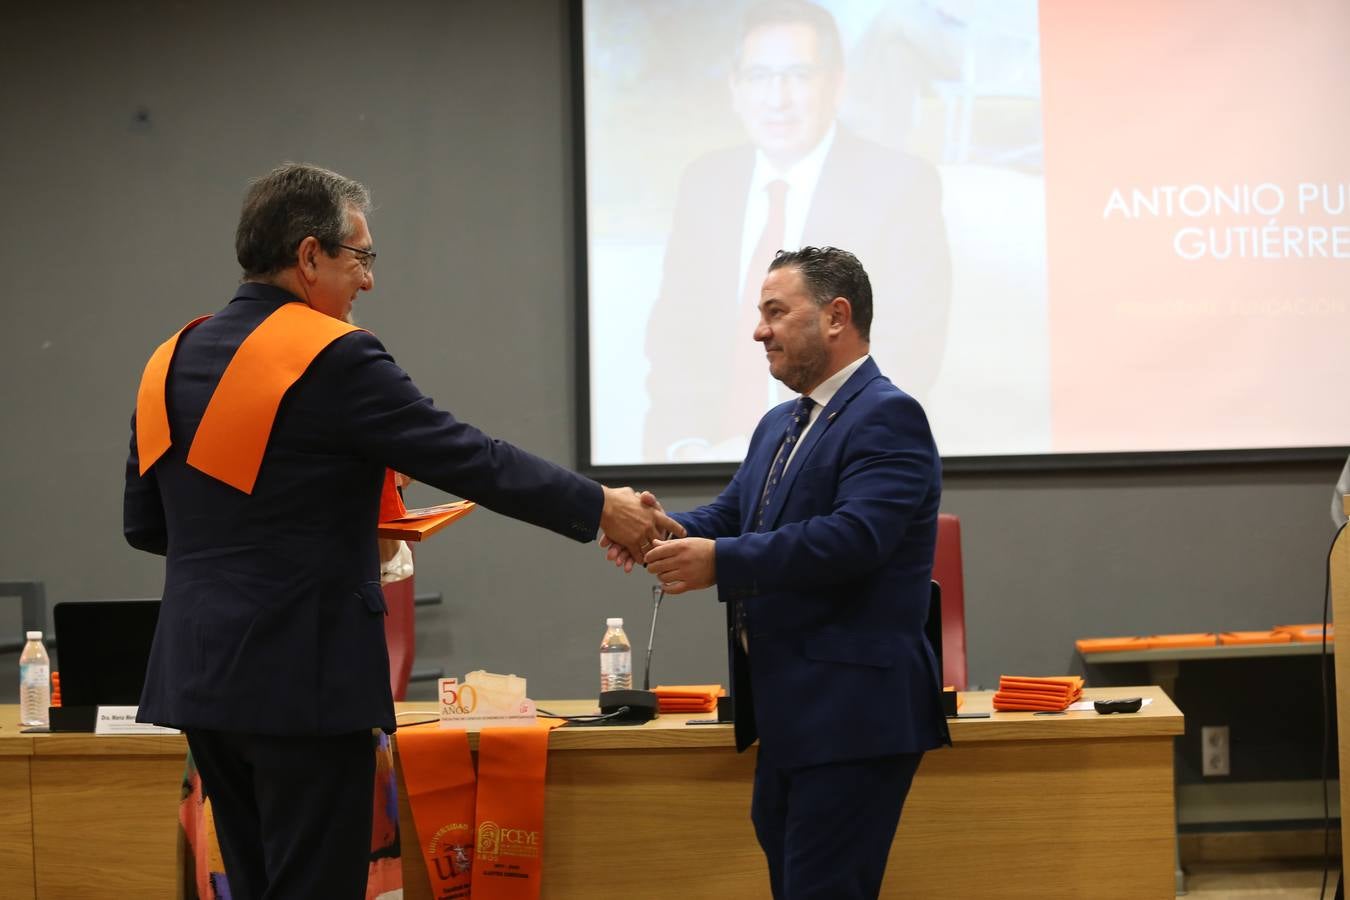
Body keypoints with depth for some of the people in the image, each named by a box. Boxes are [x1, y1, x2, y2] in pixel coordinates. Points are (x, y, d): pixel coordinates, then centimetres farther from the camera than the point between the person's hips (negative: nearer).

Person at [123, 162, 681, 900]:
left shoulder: (172, 361, 8)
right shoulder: (333, 356, -13)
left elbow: (143, 524, 14)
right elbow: (472, 461, -11)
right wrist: (599, 508, -1)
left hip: (199, 673, 8)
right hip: (300, 676, -8)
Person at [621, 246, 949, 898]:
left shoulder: (886, 417, -12)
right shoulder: (779, 425, 20)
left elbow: (855, 536, -24)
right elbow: (730, 516, 15)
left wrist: (720, 562, -26)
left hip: (852, 717, -10)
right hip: (790, 713, 10)